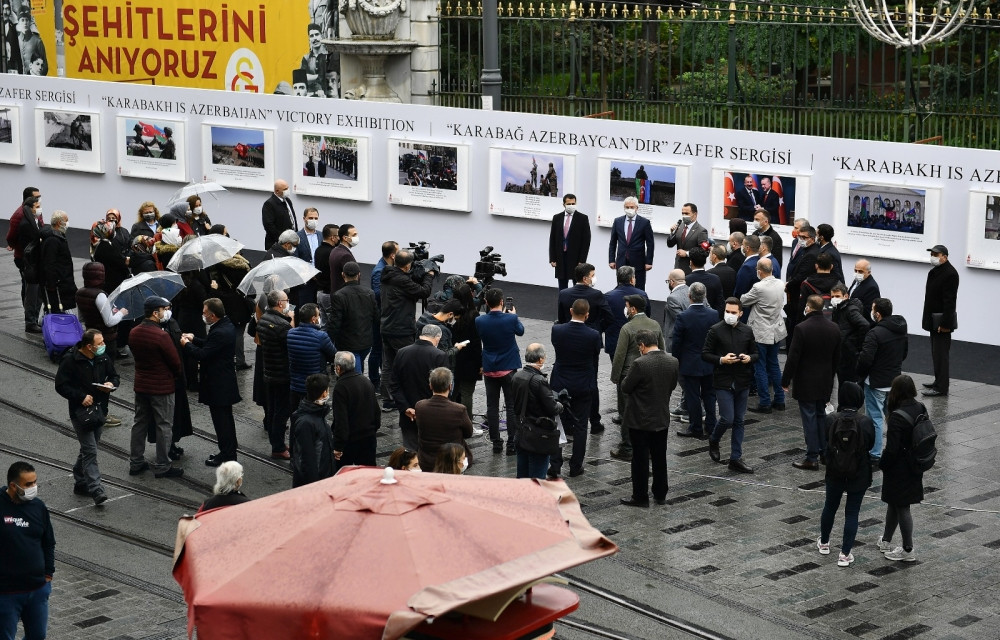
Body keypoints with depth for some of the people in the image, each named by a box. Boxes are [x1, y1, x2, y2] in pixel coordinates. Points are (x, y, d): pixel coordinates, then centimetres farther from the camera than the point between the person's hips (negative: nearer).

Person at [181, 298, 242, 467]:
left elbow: (203, 355, -24)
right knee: (226, 417, 19)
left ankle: (226, 455, 7)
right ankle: (230, 451, 30)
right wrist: (194, 339, 12)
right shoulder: (227, 325, 5)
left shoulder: (219, 333, -26)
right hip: (226, 381, 10)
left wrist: (186, 345, -9)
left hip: (218, 385, -10)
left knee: (221, 420, 0)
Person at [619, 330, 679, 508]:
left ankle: (640, 496, 11)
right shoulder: (673, 361, -4)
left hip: (640, 420, -6)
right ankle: (660, 494, 25)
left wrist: (628, 378, 4)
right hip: (662, 418, 6)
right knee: (659, 457, 16)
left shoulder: (640, 364, -23)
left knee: (640, 459, 5)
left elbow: (625, 388, -14)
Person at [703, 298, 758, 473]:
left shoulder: (747, 331, 6)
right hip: (724, 381, -4)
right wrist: (721, 360, -19)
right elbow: (705, 354, -3)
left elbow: (756, 353, 15)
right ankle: (713, 440, 23)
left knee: (738, 421, 7)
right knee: (727, 419, -9)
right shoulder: (716, 330, -5)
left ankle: (736, 459, 13)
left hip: (742, 382, 4)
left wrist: (750, 358, -8)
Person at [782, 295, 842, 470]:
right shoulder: (834, 328, 0)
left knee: (809, 418, 0)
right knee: (821, 415, 19)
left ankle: (812, 458, 4)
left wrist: (785, 380, -7)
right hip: (825, 382, 6)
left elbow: (793, 358, -17)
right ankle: (825, 453, 24)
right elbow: (837, 357, 9)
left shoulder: (802, 329, -19)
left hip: (806, 383, -6)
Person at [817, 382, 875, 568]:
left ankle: (824, 543, 41)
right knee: (852, 512, 8)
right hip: (859, 475, -2)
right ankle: (845, 554, 9)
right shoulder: (866, 422, -18)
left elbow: (824, 445, -6)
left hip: (835, 473, 2)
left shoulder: (831, 420, -16)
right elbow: (870, 445, -4)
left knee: (830, 507, 22)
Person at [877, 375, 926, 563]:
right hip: (915, 467, 8)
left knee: (901, 507, 6)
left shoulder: (897, 417, -27)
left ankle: (908, 550, 16)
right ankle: (886, 541, 38)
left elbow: (892, 449, -25)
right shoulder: (921, 409, -4)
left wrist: (881, 464, -8)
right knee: (894, 503, 23)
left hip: (899, 469, -8)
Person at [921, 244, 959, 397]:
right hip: (933, 320, 10)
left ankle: (941, 387, -7)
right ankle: (938, 381, 27)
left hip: (942, 321, -10)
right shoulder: (934, 271, 15)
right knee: (936, 352, 17)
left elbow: (950, 301, -20)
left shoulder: (950, 274, -16)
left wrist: (945, 323, -23)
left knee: (941, 354, -8)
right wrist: (926, 319, 17)